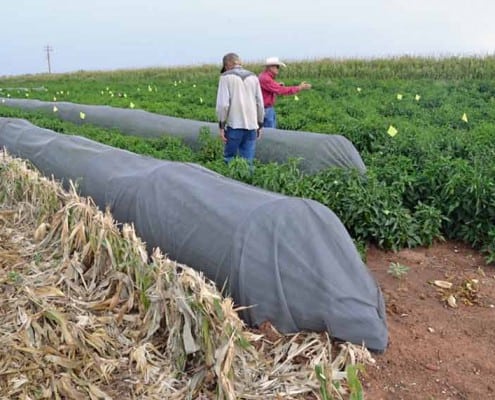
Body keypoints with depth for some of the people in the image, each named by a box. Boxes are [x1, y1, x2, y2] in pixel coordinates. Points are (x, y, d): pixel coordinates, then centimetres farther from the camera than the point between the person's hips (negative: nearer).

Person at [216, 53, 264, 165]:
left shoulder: (226, 76, -1)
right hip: (251, 125, 4)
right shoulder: (253, 77, 11)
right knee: (248, 159, 6)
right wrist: (260, 125, 19)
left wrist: (221, 125, -2)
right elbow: (260, 103, 12)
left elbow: (223, 104, -9)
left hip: (234, 125, -4)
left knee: (229, 158, 6)